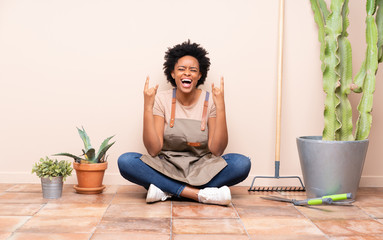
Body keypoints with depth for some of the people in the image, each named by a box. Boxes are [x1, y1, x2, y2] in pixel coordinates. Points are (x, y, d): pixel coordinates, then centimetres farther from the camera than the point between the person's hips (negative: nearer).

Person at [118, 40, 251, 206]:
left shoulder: (209, 100, -3)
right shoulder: (161, 99, -2)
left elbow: (216, 150, -13)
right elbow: (153, 150, -12)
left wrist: (220, 107, -19)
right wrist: (147, 107, -18)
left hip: (201, 168, 0)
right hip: (166, 167, 0)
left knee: (241, 164, -26)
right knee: (125, 161, -26)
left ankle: (166, 190, -24)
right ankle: (201, 194, -28)